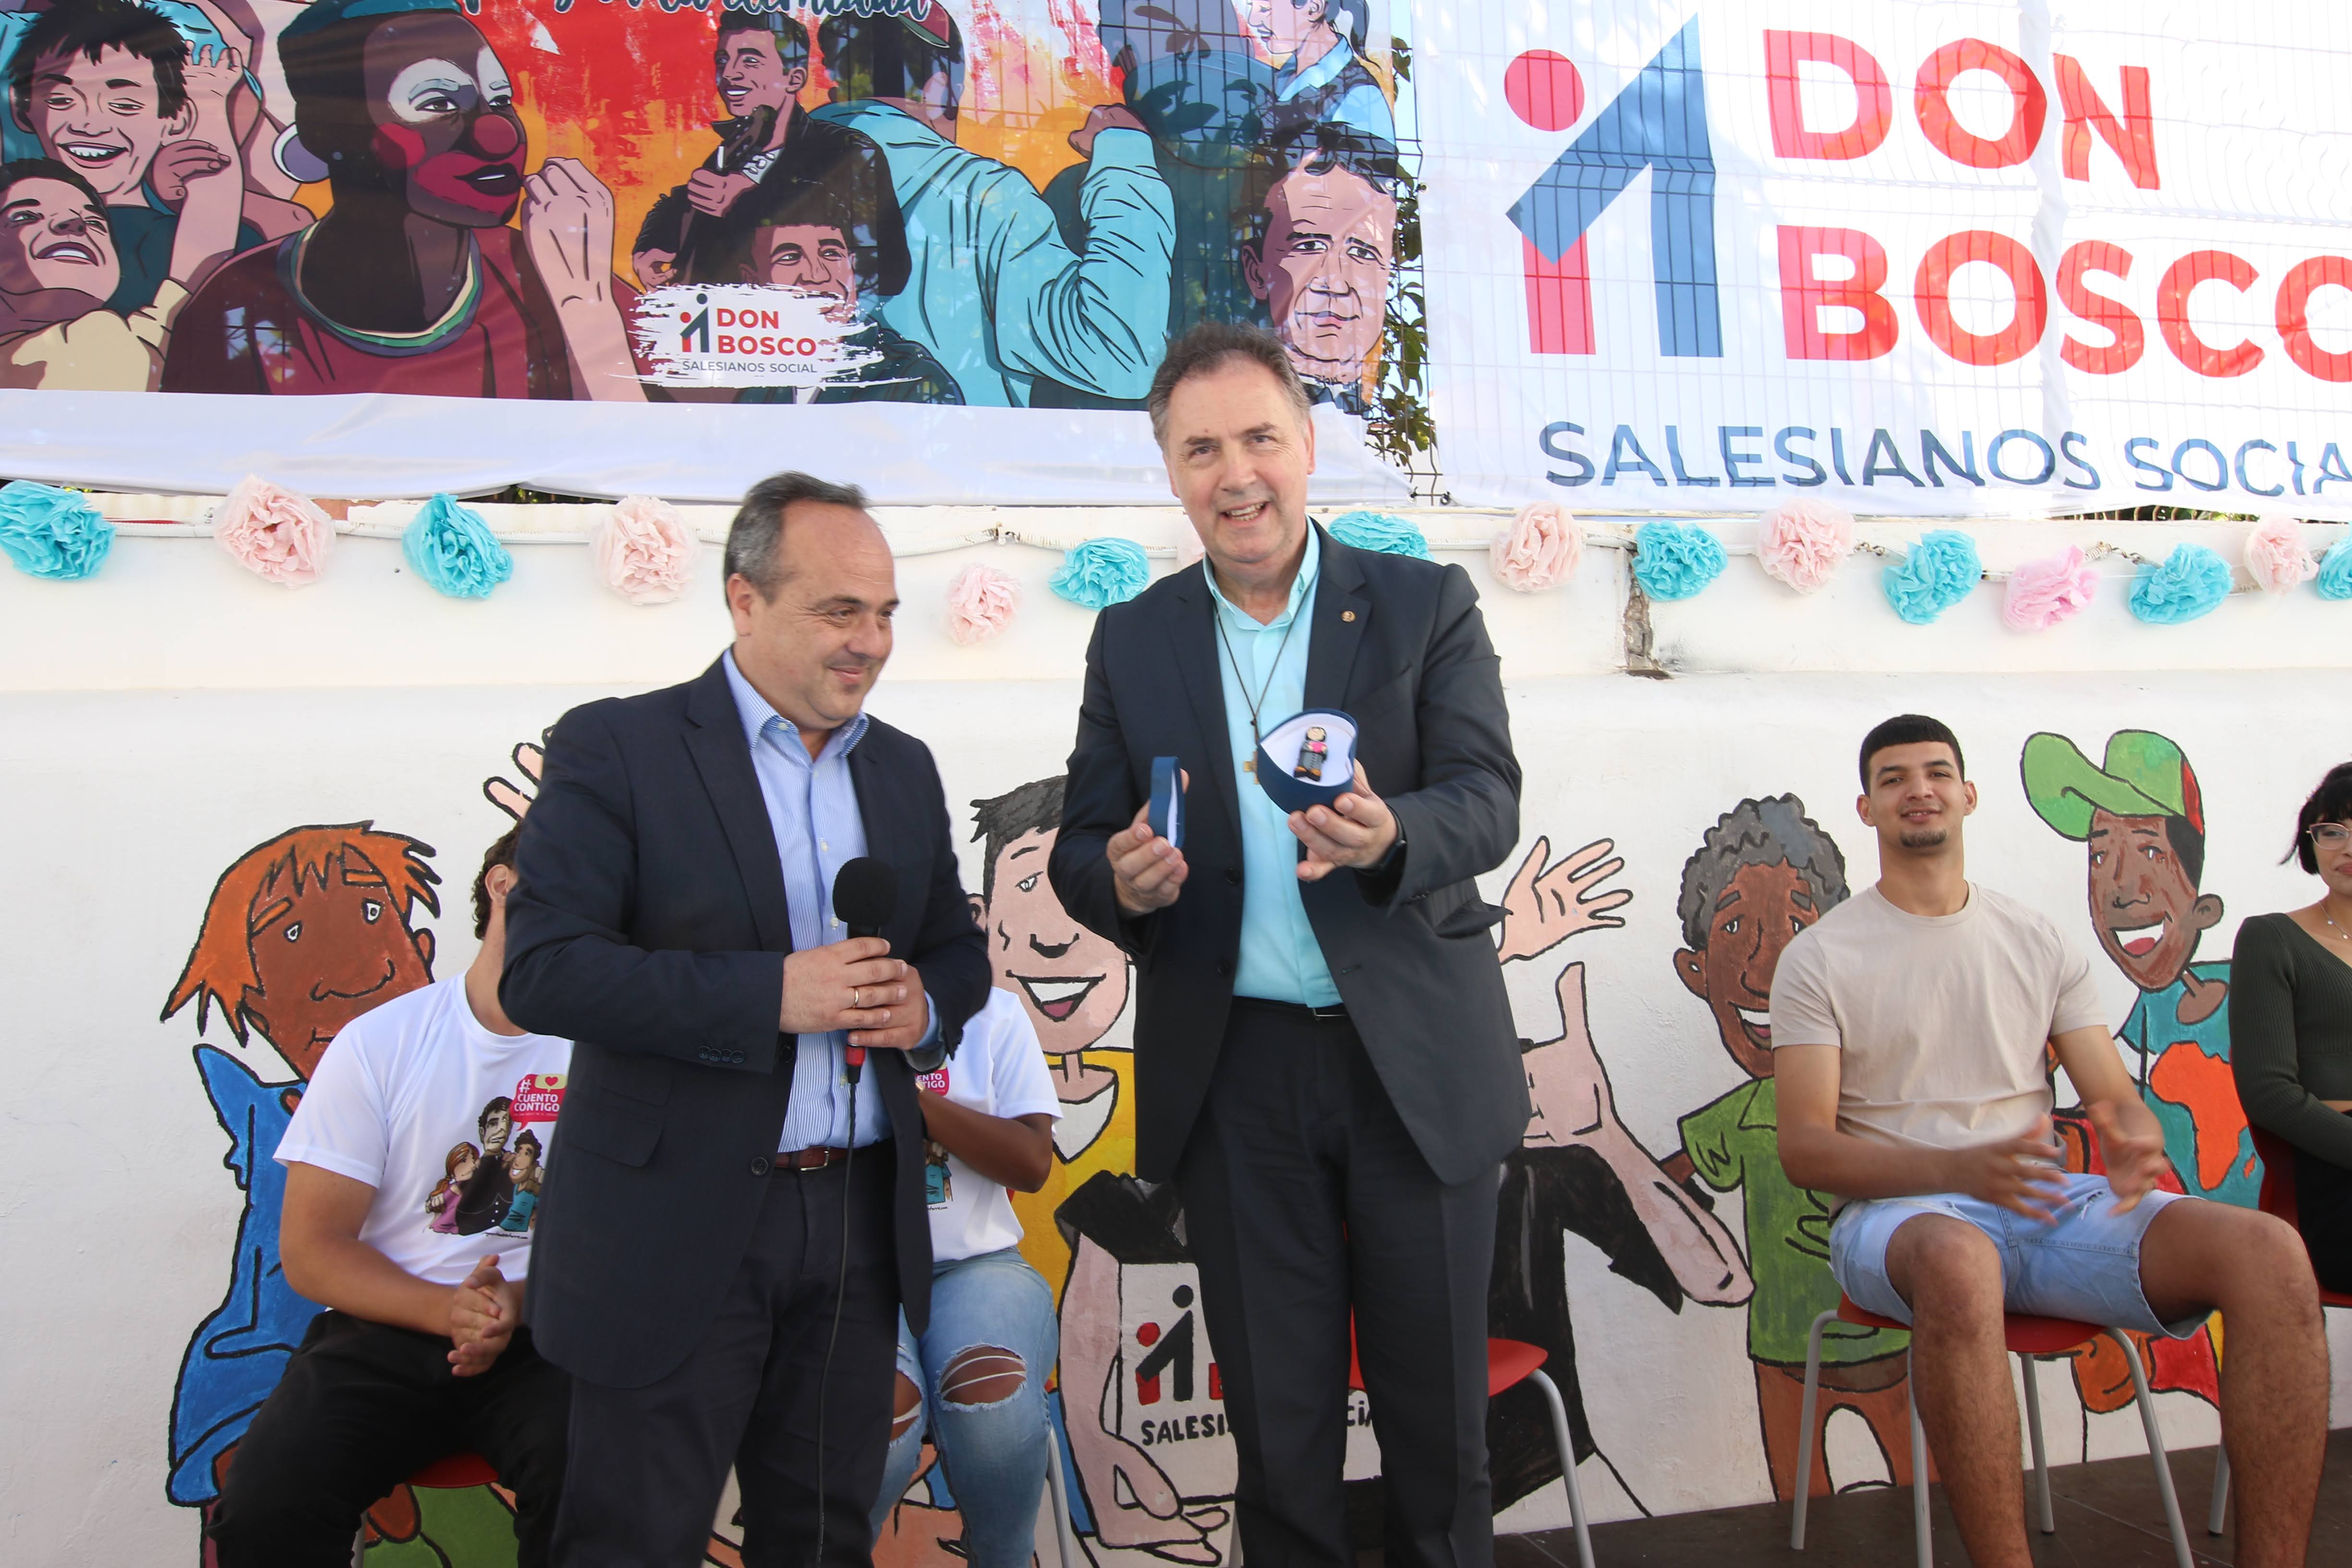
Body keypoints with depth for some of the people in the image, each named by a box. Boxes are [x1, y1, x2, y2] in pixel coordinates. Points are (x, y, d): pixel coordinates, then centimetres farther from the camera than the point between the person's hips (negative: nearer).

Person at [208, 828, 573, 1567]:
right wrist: (447, 1310, -15)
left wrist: (519, 1305, -16)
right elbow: (310, 1249, 2)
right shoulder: (379, 1044, 4)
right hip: (387, 1327, 1)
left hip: (542, 1334, 0)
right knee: (264, 1509, -27)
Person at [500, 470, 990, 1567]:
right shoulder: (614, 749, -8)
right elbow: (542, 973, -16)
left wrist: (924, 1002, -6)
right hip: (675, 1222, -5)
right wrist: (771, 993, -23)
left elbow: (959, 951, 18)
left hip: (861, 1219, 5)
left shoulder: (904, 768, 10)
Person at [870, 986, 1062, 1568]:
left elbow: (1033, 1163, -3)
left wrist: (910, 1094, -13)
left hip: (973, 1263, 1)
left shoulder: (990, 1010, 9)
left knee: (992, 1401, -30)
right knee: (879, 1410, -32)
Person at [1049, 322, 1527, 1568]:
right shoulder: (1132, 639, 7)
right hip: (1234, 1074, 2)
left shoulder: (1426, 604, 0)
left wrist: (1388, 837, -33)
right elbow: (1081, 846, 5)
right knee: (1276, 1421, 13)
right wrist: (1122, 879, -19)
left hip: (1417, 1057, -1)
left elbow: (1490, 801, -10)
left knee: (1439, 1409, 11)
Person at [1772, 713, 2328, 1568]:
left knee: (2269, 1251, -22)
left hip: (2048, 1205, 4)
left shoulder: (2038, 943, 15)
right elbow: (1804, 1148, -6)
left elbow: (2119, 1100, 12)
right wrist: (1961, 1170, -23)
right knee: (1958, 1260, -42)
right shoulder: (1821, 957, 2)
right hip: (1898, 1214, -4)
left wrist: (2136, 1146, -15)